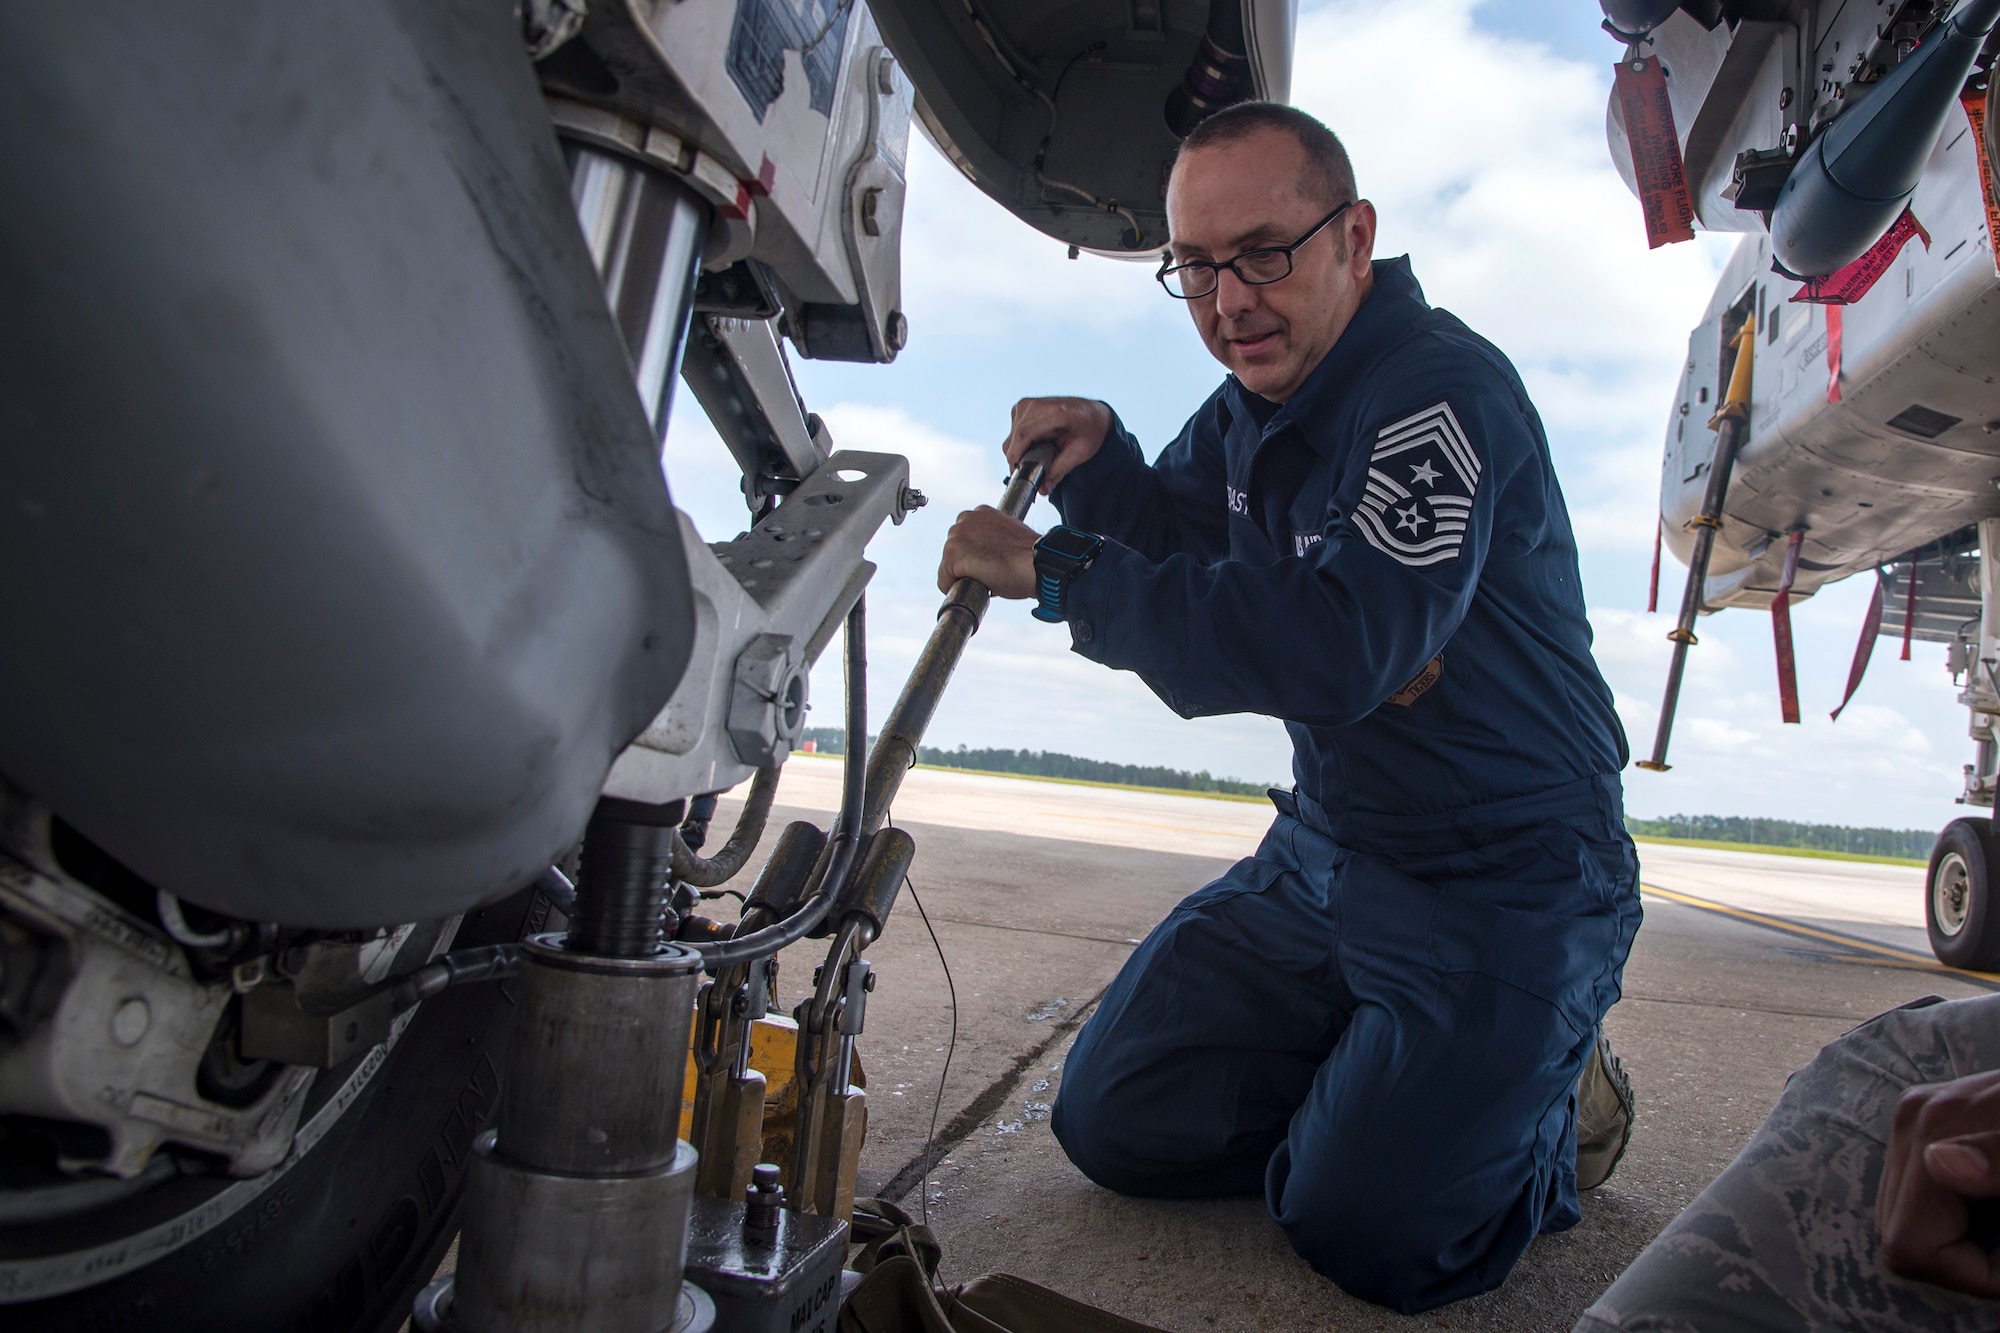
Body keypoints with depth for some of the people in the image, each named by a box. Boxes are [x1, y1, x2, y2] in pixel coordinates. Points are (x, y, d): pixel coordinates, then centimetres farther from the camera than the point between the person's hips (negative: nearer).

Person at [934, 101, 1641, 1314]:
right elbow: (1182, 561, 15)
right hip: (1326, 852, 8)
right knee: (1115, 1121, 5)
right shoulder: (1248, 409, 5)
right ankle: (1387, 1078, 24)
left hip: (1509, 883, -7)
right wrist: (1101, 463, -8)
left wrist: (1056, 571, -31)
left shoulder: (1443, 392, -23)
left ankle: (1557, 1106, 16)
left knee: (1364, 1233, -13)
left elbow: (1338, 648, -36)